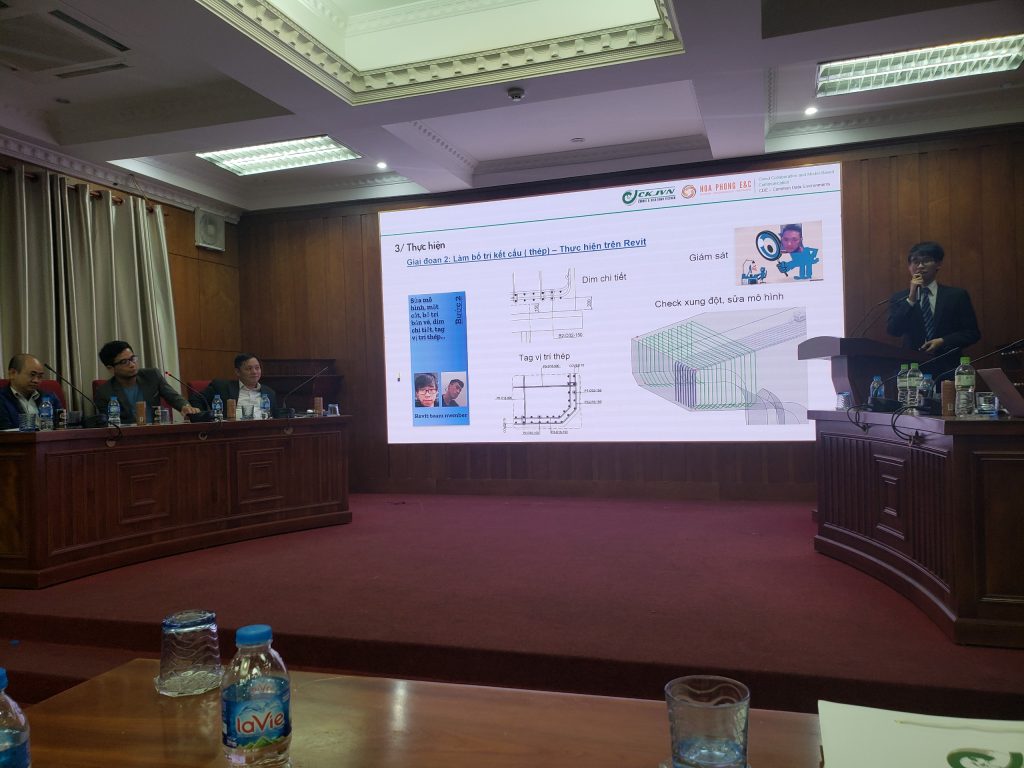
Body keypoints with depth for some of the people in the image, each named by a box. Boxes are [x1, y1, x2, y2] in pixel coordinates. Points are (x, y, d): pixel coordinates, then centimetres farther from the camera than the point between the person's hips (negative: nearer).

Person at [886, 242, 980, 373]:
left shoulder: (957, 295, 6)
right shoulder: (899, 297, 7)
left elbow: (972, 333, 5)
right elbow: (893, 331, -7)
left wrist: (942, 342, -10)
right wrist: (911, 299, -12)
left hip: (947, 368, 0)